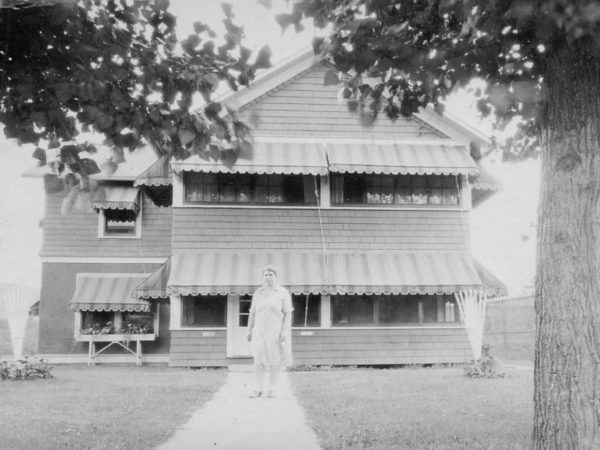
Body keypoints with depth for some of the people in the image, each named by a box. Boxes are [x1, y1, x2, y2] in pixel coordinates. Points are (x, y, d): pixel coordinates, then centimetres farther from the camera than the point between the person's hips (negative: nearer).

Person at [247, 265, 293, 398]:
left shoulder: (283, 293, -5)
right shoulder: (258, 293, 5)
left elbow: (288, 313, -8)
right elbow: (252, 313, 8)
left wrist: (285, 331, -17)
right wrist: (249, 330, 5)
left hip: (277, 331, -2)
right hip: (261, 331, 2)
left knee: (275, 359, 1)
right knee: (258, 359, -3)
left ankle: (272, 389, 12)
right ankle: (259, 389, 6)